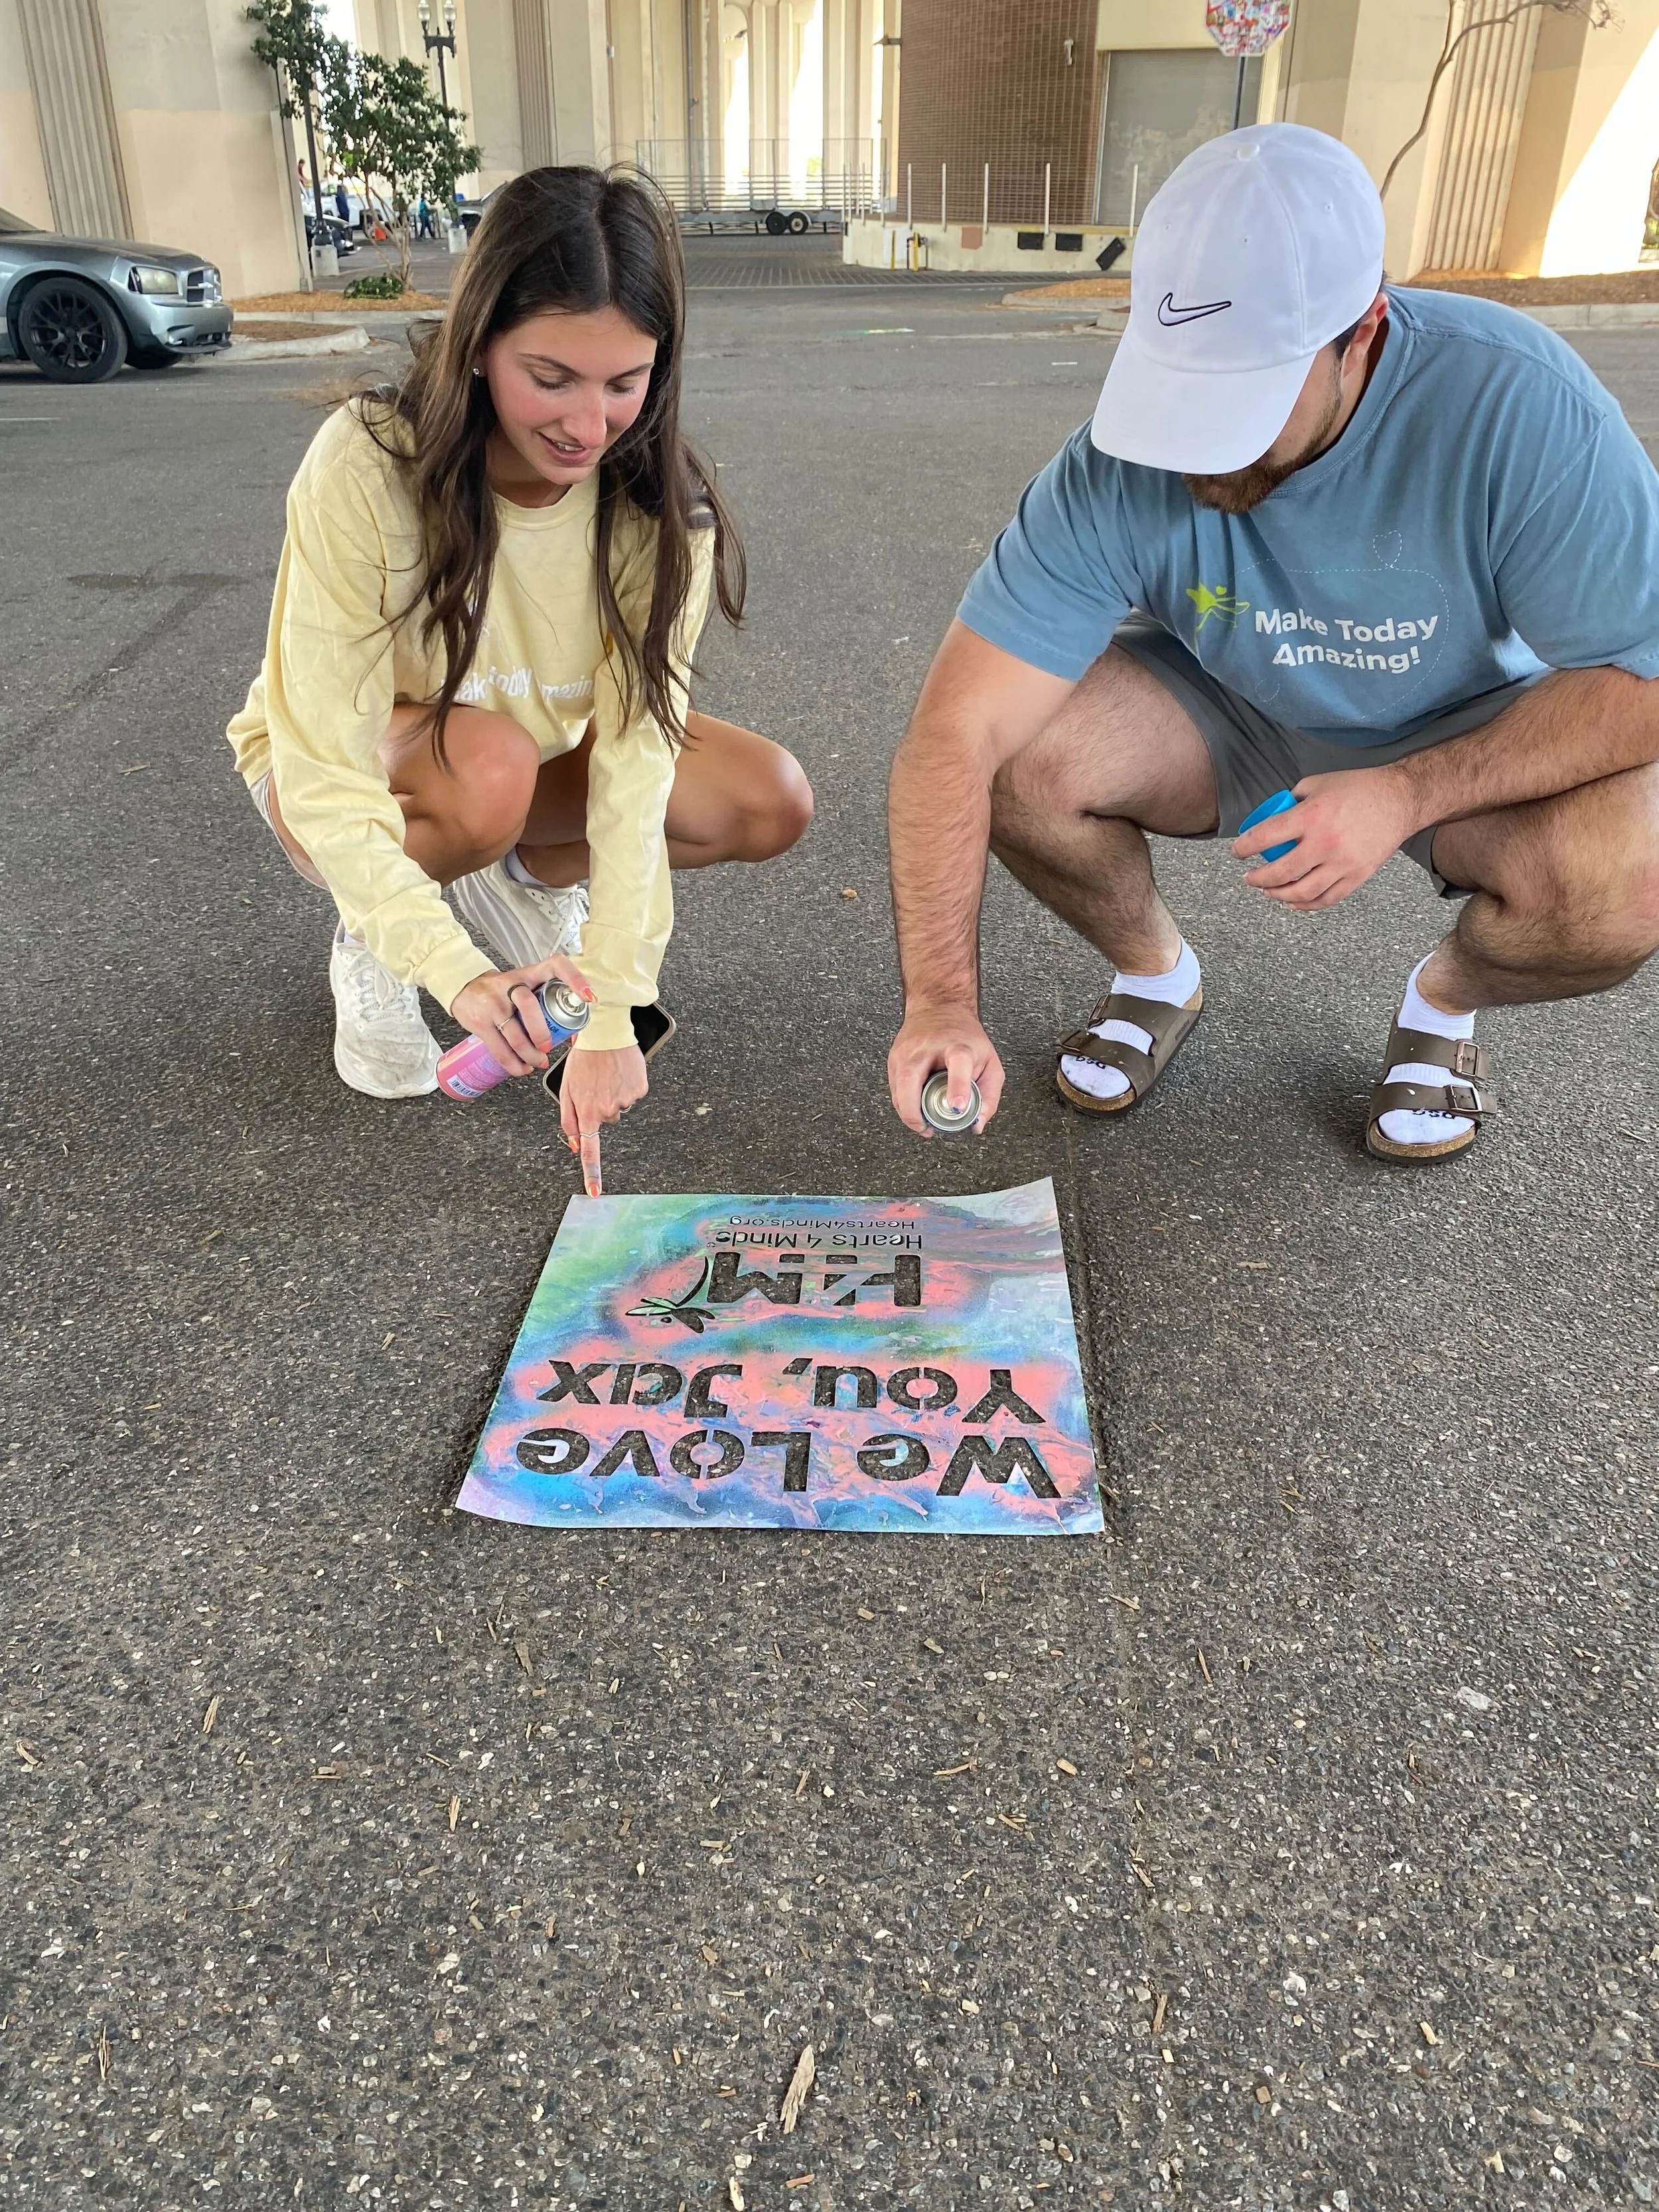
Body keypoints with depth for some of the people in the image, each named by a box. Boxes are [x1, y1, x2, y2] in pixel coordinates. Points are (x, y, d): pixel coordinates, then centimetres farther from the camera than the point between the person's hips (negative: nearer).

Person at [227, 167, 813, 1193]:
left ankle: (521, 881, 4)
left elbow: (634, 747, -28)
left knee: (773, 805, -19)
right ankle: (367, 944, -5)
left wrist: (610, 1010, -35)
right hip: (352, 757, -3)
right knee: (489, 769, -38)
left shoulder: (659, 503, -22)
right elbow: (326, 776, -33)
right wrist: (458, 973, -44)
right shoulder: (368, 467, -32)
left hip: (551, 740, 3)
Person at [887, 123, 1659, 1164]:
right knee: (1014, 760, -26)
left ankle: (1447, 997, 6)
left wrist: (1406, 793, -37)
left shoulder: (1519, 405, -30)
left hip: (1466, 736, -1)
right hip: (1233, 718, 2)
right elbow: (954, 734, -31)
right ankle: (1155, 970, 6)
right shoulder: (1116, 472, -27)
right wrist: (942, 1001, -39)